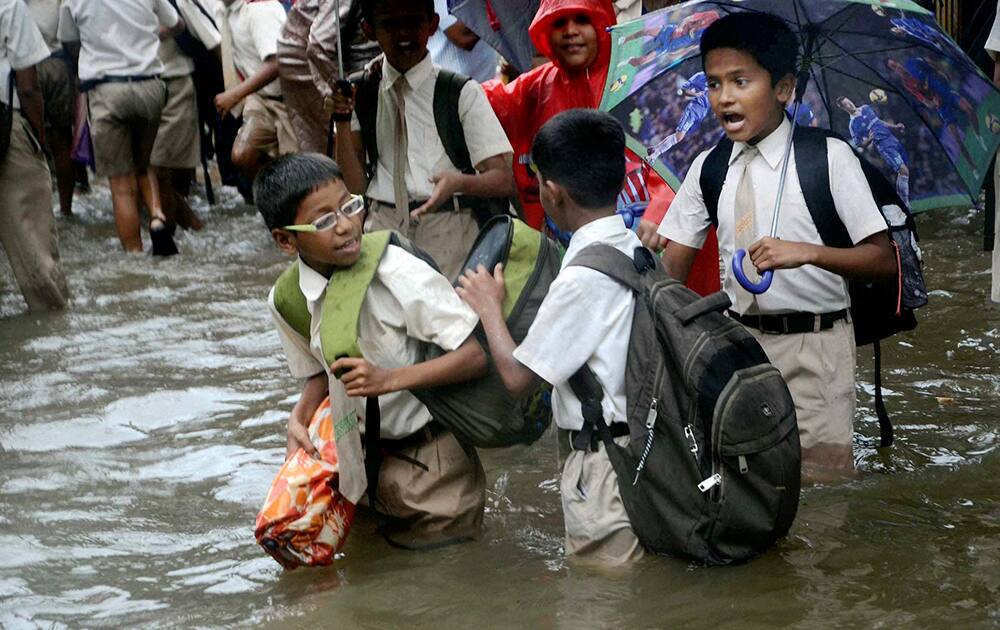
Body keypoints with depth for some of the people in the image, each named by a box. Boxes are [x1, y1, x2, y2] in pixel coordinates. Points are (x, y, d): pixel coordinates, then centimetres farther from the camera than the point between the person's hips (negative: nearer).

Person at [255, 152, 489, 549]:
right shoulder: (287, 299, -7)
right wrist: (299, 419, -9)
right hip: (368, 442, 6)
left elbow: (479, 354, -26)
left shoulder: (397, 273, -24)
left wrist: (390, 379, -34)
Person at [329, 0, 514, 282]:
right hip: (382, 229, 2)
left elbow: (503, 180, -4)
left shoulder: (461, 92, 1)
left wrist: (459, 182, -24)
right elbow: (354, 187, 6)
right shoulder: (358, 94, 9)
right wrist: (342, 121, -7)